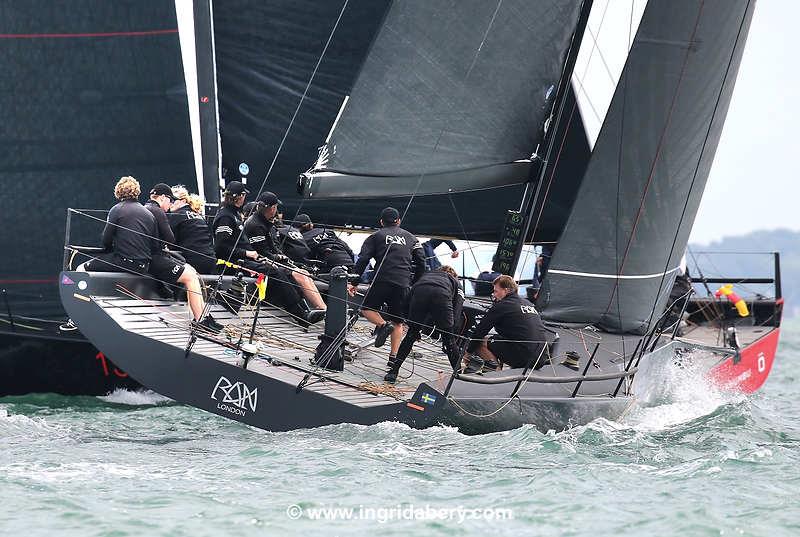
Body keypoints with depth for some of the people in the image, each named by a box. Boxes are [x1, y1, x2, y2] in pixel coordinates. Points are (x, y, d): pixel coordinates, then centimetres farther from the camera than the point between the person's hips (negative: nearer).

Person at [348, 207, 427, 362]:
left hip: (382, 280, -3)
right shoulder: (410, 237, 22)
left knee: (367, 309, 13)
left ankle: (383, 325, -15)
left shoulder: (376, 236, 14)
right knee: (398, 322, 10)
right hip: (403, 284, 3)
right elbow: (421, 262, 15)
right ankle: (393, 356, 3)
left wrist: (354, 282, 1)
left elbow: (363, 259, 3)